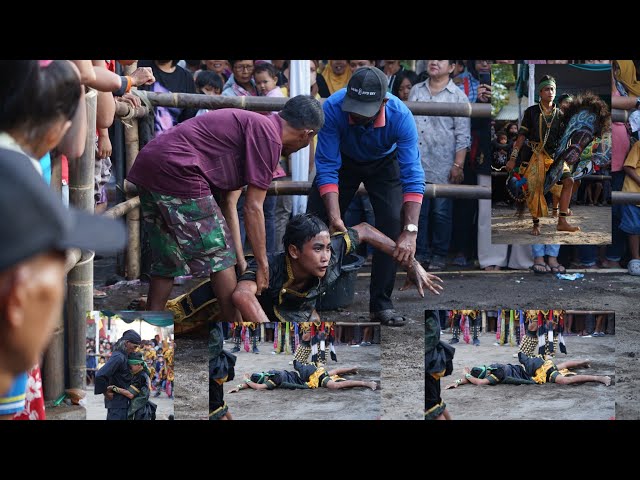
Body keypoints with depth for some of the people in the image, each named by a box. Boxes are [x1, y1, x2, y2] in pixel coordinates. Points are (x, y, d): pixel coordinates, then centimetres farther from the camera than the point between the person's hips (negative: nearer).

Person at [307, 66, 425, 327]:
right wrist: (335, 217, -44)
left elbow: (413, 177, -38)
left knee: (393, 225, -17)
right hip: (343, 161, 1)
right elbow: (327, 167, -32)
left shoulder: (400, 116, -38)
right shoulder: (332, 108, -37)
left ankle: (381, 304, -7)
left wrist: (410, 231, -47)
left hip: (384, 163, -1)